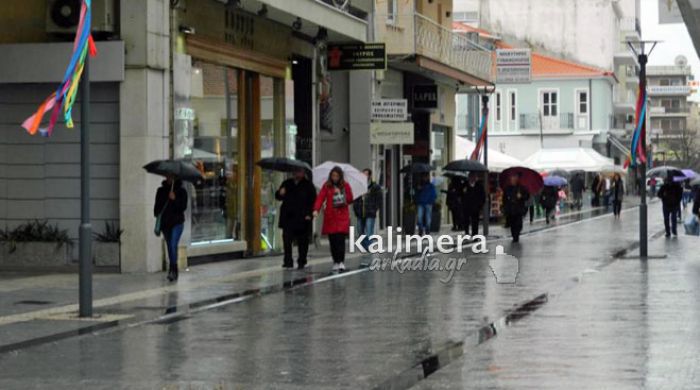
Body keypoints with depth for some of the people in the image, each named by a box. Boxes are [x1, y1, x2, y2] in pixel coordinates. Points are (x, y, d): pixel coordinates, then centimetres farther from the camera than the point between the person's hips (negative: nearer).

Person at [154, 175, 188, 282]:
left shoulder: (181, 191, 0)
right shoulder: (161, 191, 10)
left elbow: (183, 207, -7)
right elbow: (157, 206, 13)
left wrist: (175, 199, -21)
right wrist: (157, 215, -4)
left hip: (177, 223, -4)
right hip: (165, 223, 4)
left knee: (173, 245, -18)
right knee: (169, 246, 9)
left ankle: (173, 270, -21)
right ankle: (173, 270, 19)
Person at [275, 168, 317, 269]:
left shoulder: (308, 185, 2)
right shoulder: (287, 183, 13)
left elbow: (312, 200, -2)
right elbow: (277, 196, 19)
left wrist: (309, 214, -12)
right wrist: (280, 193, -5)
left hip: (302, 218, -2)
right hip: (288, 217, 2)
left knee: (302, 241, 5)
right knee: (287, 239, -8)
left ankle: (301, 262, 15)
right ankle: (288, 261, -5)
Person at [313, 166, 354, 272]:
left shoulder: (345, 186, 4)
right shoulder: (326, 186, 4)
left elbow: (350, 199, 9)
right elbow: (320, 198, -6)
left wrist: (341, 194, -7)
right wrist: (316, 210, -21)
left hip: (342, 217, -1)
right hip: (330, 217, 1)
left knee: (340, 239, -12)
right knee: (332, 240, 2)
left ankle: (341, 262, -9)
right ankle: (335, 262, 12)